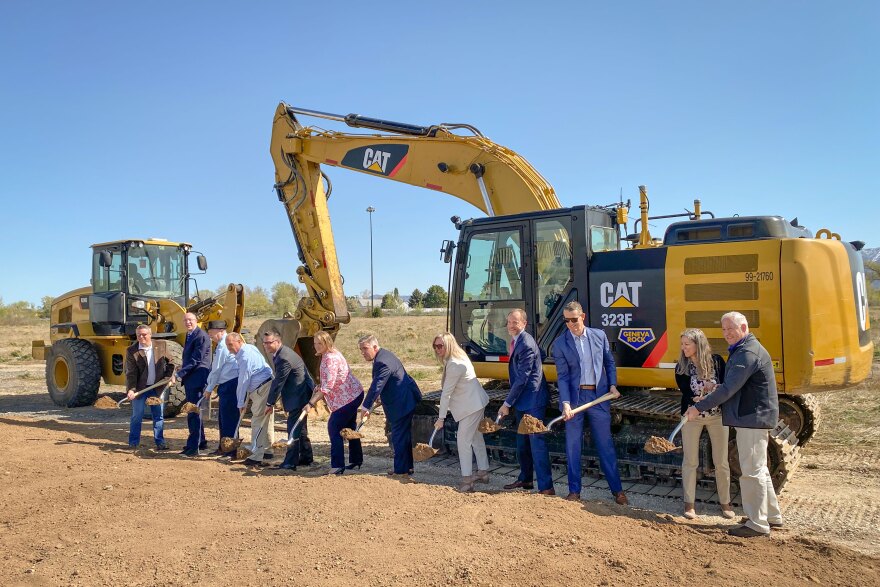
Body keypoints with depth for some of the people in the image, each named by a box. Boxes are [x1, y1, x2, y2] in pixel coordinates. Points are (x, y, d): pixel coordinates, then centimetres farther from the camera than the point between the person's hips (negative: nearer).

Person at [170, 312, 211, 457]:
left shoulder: (201, 336, -16)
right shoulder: (189, 335, 15)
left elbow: (196, 360, -21)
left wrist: (178, 374, -22)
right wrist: (183, 364, 10)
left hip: (197, 378, -10)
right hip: (190, 379, 11)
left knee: (193, 412, -8)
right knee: (193, 412, 18)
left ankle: (193, 448, -5)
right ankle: (200, 442, 30)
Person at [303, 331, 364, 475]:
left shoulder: (331, 358, -23)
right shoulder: (328, 355, 9)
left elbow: (328, 386, -29)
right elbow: (328, 382, 19)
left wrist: (311, 403, -30)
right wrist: (318, 388, 3)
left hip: (348, 397, -11)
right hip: (353, 395, 11)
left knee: (334, 427, -12)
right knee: (349, 427, 20)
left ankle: (337, 466, -11)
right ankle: (356, 460, 33)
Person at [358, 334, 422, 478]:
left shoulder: (382, 362, -24)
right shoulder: (385, 355, 10)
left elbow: (376, 386, -27)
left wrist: (366, 406, -22)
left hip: (400, 405, -11)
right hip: (407, 401, 11)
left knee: (399, 438, -2)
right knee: (404, 436, 19)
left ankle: (401, 470, 6)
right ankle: (407, 466, 29)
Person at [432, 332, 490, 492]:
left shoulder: (454, 365, -26)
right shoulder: (452, 359, 6)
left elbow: (446, 393, -24)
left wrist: (441, 418, -20)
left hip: (472, 405, -11)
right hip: (475, 402, 11)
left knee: (463, 439, -7)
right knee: (476, 437, 19)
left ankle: (467, 480, -3)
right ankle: (483, 472, 31)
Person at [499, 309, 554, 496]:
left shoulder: (526, 345, -21)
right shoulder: (516, 341, 10)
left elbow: (522, 379, -22)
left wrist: (507, 403, -17)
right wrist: (510, 401, 17)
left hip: (533, 400, -10)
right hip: (522, 400, 10)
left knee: (536, 442, -9)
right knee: (522, 442, 19)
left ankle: (546, 487, -5)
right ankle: (525, 479, 33)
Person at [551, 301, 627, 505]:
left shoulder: (599, 335, 1)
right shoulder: (560, 343, -6)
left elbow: (609, 362, 12)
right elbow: (562, 376, -9)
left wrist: (613, 385, 0)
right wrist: (565, 402, -18)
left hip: (598, 395, 1)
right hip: (574, 397, -1)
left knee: (605, 444, 7)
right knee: (573, 446, 7)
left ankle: (617, 490, 18)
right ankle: (574, 490, 19)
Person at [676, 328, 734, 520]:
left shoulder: (716, 361, -7)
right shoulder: (681, 367, -5)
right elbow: (686, 393, -10)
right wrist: (697, 400, -30)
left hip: (717, 416, 0)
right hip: (692, 416, 0)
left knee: (721, 462, 7)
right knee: (690, 461, 3)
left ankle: (725, 502, 23)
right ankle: (689, 504, 13)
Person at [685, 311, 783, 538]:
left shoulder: (748, 353, -19)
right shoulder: (742, 350, 16)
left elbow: (729, 389, -24)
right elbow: (736, 386, 19)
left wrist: (699, 407, -20)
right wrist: (716, 388, 0)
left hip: (752, 419, -11)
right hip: (752, 418, 11)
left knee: (752, 471, -4)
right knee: (758, 469, 19)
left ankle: (757, 524, 4)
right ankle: (772, 515, 30)